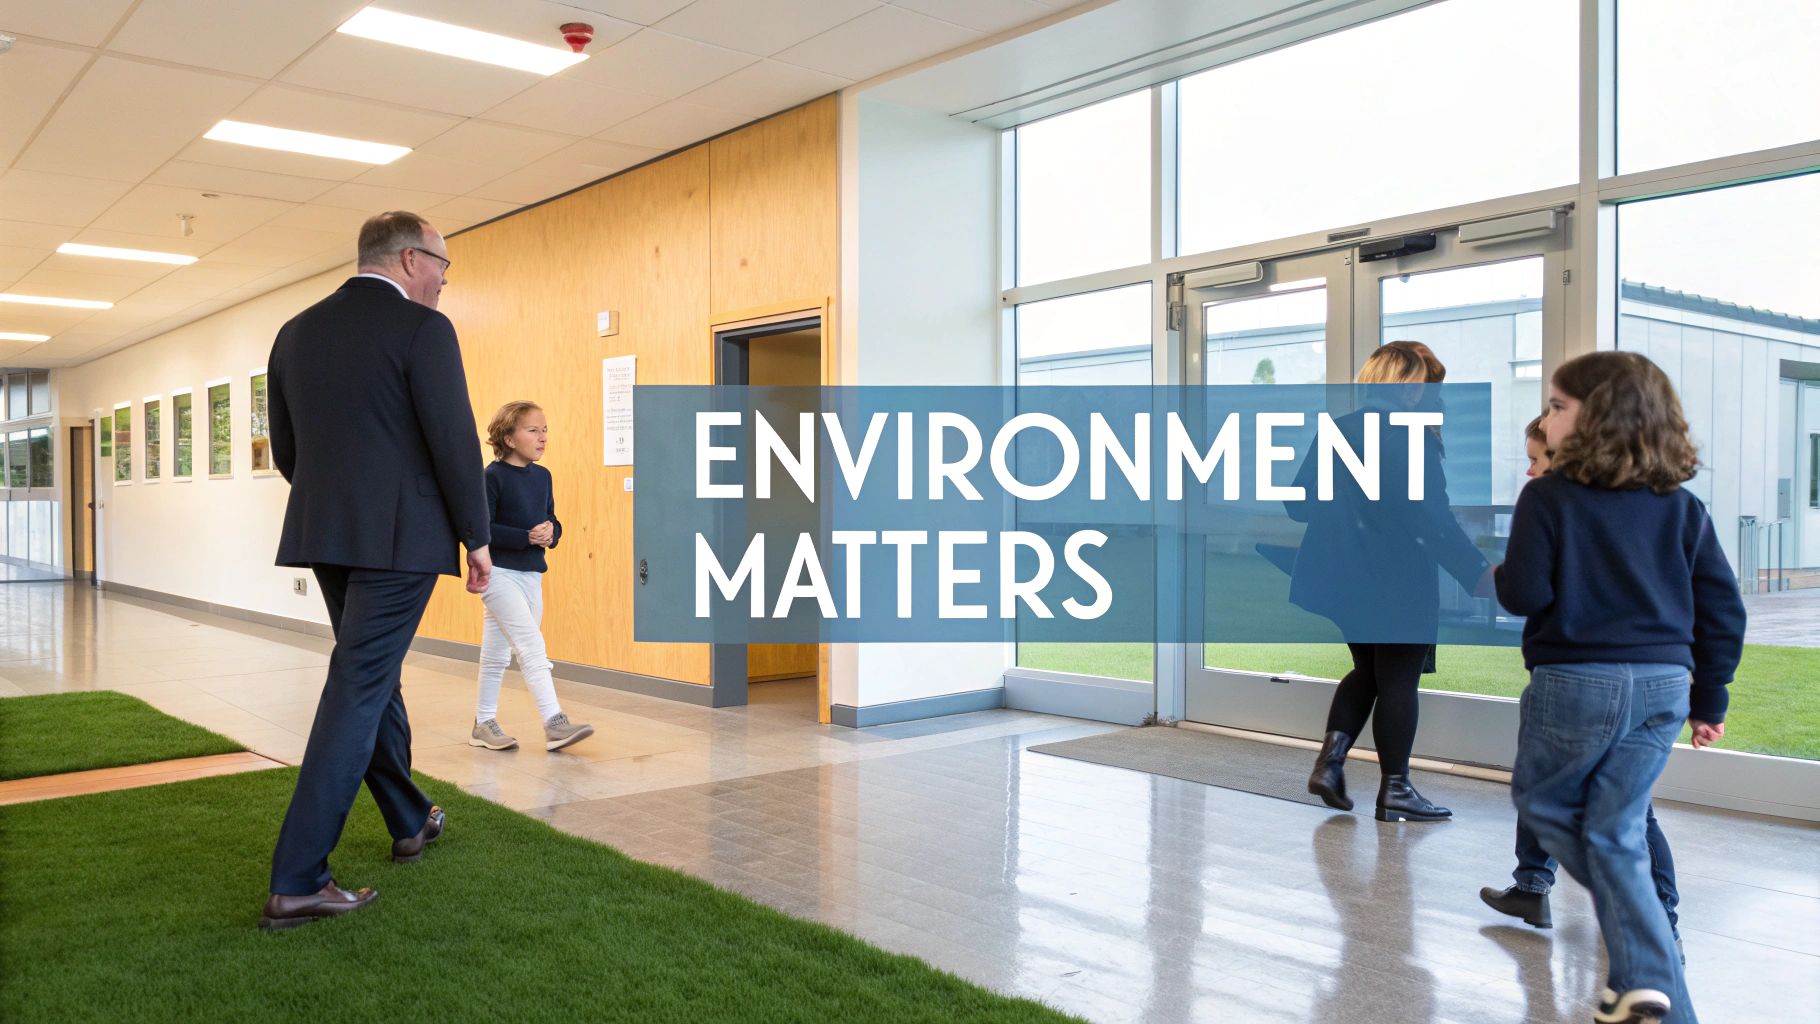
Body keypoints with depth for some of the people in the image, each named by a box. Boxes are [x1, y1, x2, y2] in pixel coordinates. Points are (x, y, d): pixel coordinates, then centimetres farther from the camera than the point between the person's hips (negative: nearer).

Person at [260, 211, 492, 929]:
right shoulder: (422, 328, -11)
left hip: (324, 537, 8)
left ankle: (409, 822, 36)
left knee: (373, 674, 21)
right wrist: (476, 537, -4)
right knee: (359, 689, -5)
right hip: (400, 539, -7)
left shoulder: (296, 333, 10)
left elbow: (285, 450, 14)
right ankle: (297, 883, -4)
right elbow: (455, 442, -14)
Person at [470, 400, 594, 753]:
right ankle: (554, 723, -16)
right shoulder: (493, 476, -11)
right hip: (500, 573, -7)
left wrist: (550, 532, -8)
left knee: (497, 652, 15)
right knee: (532, 646, -15)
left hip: (531, 573, 7)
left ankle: (484, 724, 24)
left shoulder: (543, 476, 8)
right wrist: (527, 537, -24)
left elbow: (553, 521, 15)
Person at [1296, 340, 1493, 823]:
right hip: (1400, 585, -6)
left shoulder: (1336, 430, 4)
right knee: (1398, 681, 7)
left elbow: (1299, 504, 7)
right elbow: (1435, 522, -20)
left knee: (1366, 669, 22)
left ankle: (1330, 758, 9)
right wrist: (1479, 574, -15)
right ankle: (1395, 791, 15)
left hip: (1341, 580, 6)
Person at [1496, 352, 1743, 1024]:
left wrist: (1497, 575, 9)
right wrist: (1709, 697, 16)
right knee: (1614, 834, 12)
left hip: (1576, 682, -5)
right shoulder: (1680, 505, 8)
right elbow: (1723, 608, 8)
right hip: (1663, 684, 5)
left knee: (1541, 802, 18)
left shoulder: (1547, 497, -8)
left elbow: (1524, 595, -13)